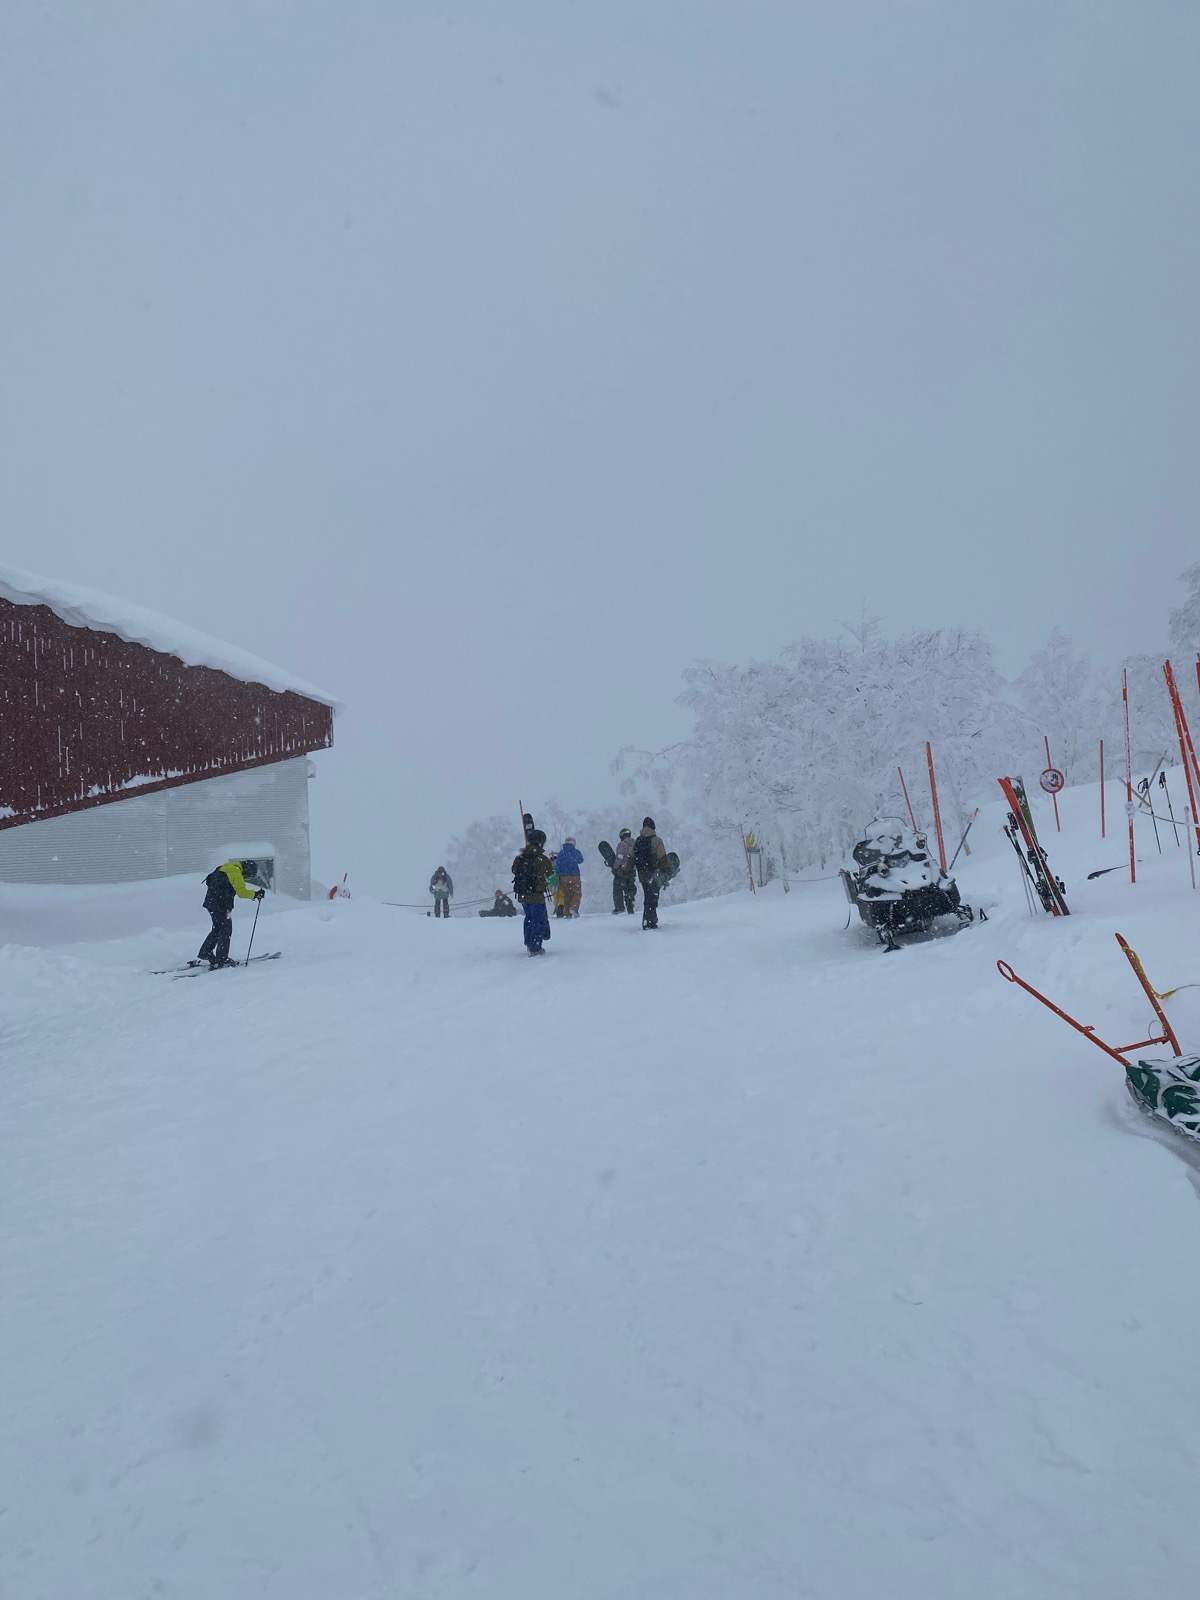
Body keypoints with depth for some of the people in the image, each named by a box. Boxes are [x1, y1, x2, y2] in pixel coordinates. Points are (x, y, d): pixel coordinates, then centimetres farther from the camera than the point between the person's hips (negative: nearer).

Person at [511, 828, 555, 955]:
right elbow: (550, 874, 1)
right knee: (540, 921, 5)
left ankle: (529, 944, 33)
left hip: (522, 895, 6)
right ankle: (535, 949, 2)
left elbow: (514, 870, 16)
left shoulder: (520, 857, 0)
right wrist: (552, 865, 21)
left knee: (529, 918, 24)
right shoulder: (542, 859, -15)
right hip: (536, 895, -6)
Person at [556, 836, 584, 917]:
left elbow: (557, 866, 1)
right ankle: (574, 908, -17)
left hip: (563, 877, 3)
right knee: (577, 893, 5)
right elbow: (580, 861, 16)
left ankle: (566, 912, 8)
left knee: (566, 895, 11)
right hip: (574, 876, -2)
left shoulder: (560, 853, 1)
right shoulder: (576, 852, -3)